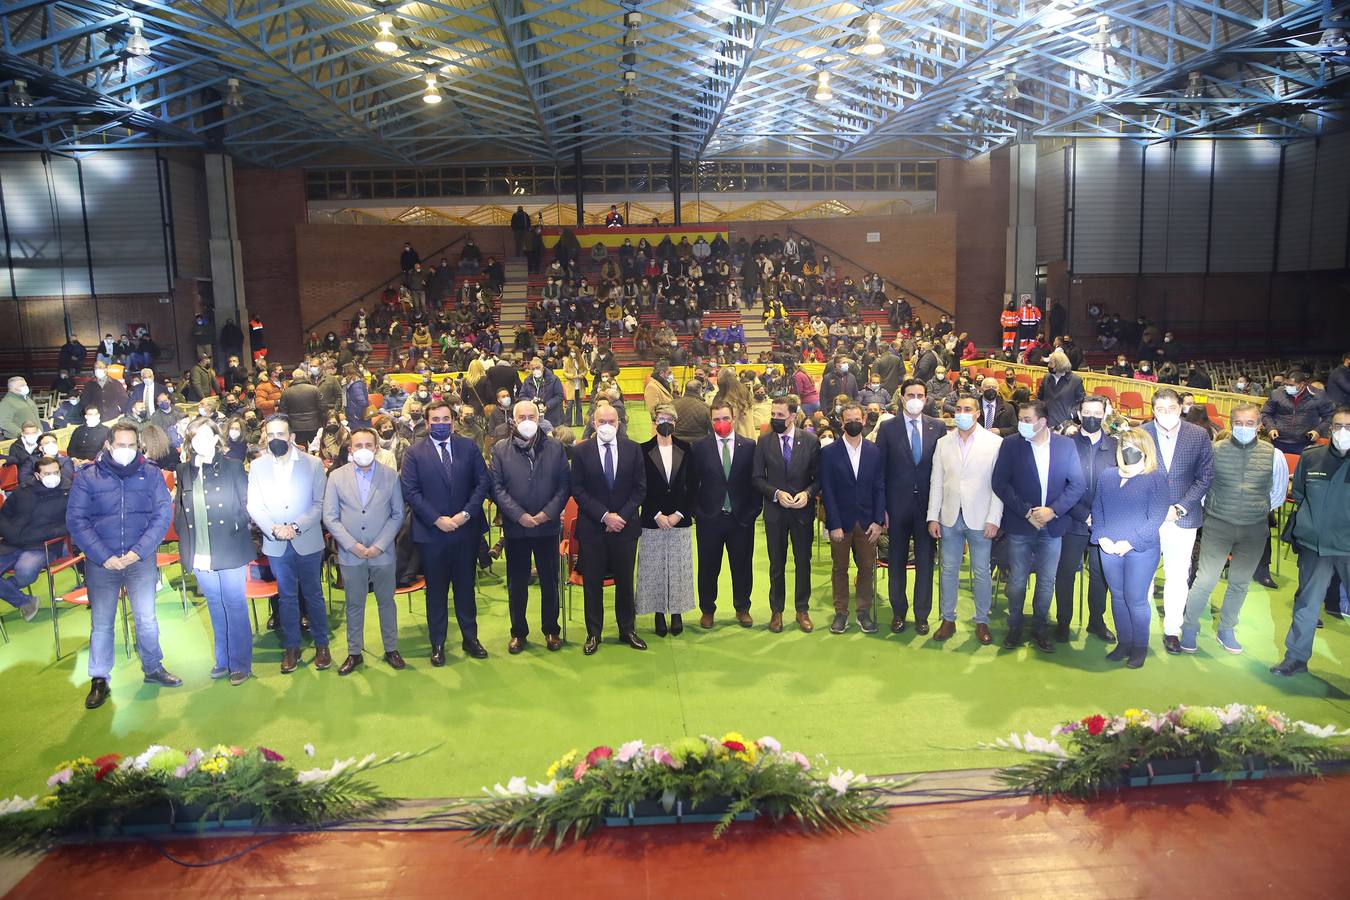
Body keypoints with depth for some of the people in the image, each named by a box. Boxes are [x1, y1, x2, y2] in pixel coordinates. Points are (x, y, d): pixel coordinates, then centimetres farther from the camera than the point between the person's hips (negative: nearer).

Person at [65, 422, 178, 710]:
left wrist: (139, 551, -13)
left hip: (141, 559, 0)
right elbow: (75, 521, -4)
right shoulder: (87, 476, -1)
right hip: (101, 561, 0)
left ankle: (153, 668, 26)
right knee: (101, 623, 7)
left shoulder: (151, 473, 0)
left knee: (146, 619, 6)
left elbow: (164, 514, -3)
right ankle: (99, 679, 20)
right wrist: (104, 556, -13)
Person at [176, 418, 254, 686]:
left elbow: (247, 505, -1)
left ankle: (240, 664, 12)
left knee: (235, 606, 3)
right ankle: (223, 660, 27)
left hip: (229, 550, -4)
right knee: (215, 607, 15)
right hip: (200, 553, 4)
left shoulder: (233, 467, -3)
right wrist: (186, 542, 0)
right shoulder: (184, 471, 7)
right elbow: (179, 511, 11)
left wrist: (233, 529, -11)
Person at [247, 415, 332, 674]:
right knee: (287, 596, 11)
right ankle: (292, 647, 23)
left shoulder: (313, 464, -3)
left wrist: (297, 527, -18)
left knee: (313, 594, 8)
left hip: (308, 542, -2)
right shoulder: (257, 466, 2)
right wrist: (274, 529, -18)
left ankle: (321, 644, 21)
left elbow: (319, 504, -5)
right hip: (275, 544, 2)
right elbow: (254, 506, -1)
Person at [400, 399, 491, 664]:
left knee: (466, 587, 13)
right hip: (431, 532, -1)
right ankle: (437, 644, 22)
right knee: (436, 590, 9)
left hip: (466, 530, 2)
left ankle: (470, 638, 26)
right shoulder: (414, 453, -2)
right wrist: (437, 519, -15)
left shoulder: (469, 448, 3)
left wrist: (466, 514, -12)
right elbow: (410, 492, -7)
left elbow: (482, 482, 0)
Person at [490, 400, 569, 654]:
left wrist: (548, 513, -11)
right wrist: (519, 515, -13)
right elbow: (496, 487, -4)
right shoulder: (500, 449, 1)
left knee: (550, 581, 9)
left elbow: (565, 485, 0)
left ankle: (551, 630, 24)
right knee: (516, 583, 9)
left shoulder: (555, 447, 3)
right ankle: (518, 632, 23)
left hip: (548, 526, 1)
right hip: (515, 527, 0)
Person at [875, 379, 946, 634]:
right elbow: (880, 469, -1)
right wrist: (881, 508, -5)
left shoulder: (938, 428, 2)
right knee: (897, 561, 10)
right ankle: (898, 612, 23)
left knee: (925, 562, 7)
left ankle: (922, 614, 21)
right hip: (897, 505, -1)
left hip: (927, 505, 1)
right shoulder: (887, 428, -1)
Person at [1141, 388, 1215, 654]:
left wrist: (1179, 508, -9)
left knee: (1177, 577, 8)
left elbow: (1205, 477, 0)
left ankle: (1172, 629, 21)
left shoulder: (1199, 435, -3)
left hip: (1182, 517, 1)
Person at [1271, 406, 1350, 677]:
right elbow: (1297, 494, 16)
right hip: (1314, 543, 3)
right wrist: (1311, 519, 9)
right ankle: (1296, 657, 23)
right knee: (1306, 601, 12)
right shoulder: (1311, 458, 2)